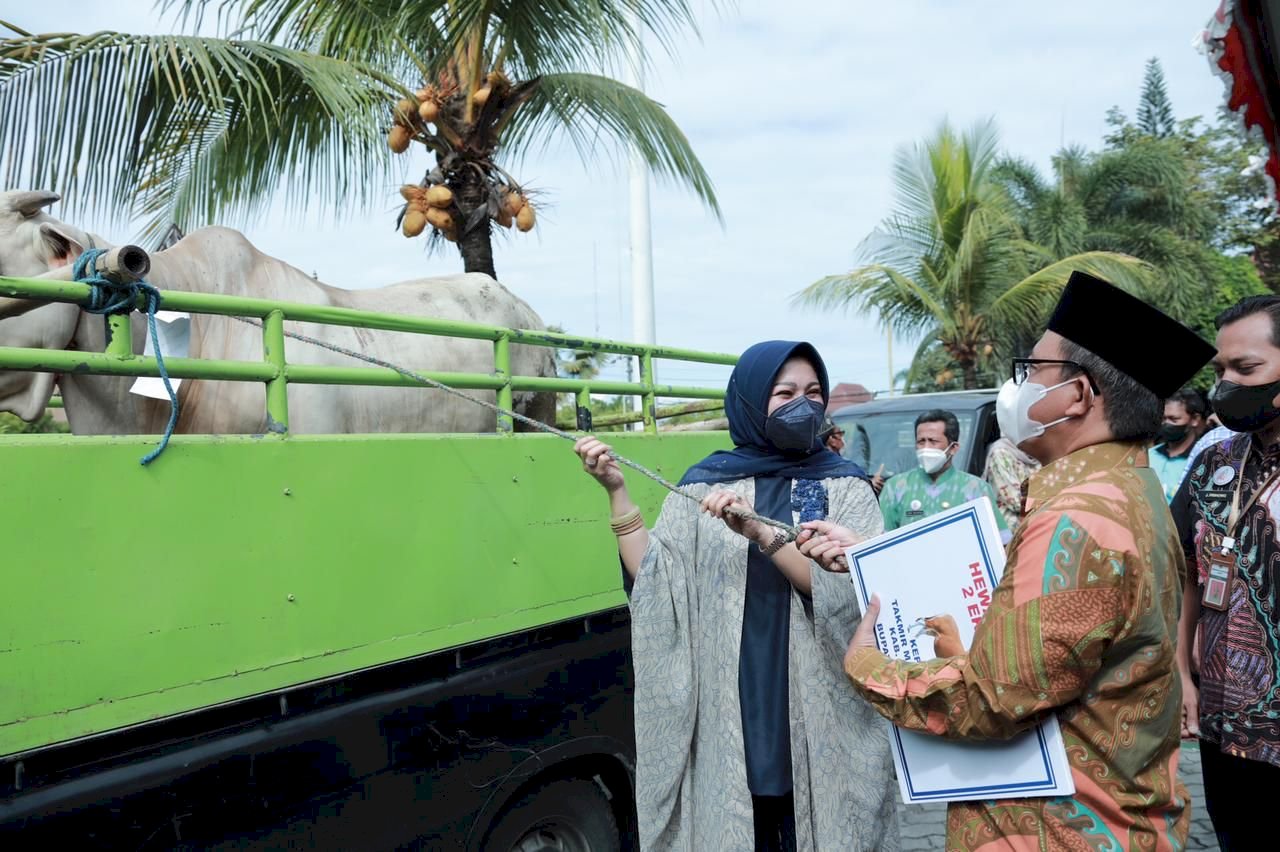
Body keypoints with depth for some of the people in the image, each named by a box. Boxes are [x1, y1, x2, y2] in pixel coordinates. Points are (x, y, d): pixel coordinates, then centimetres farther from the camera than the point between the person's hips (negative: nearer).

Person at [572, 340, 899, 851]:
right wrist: (617, 491, -11)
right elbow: (653, 582, -3)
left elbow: (851, 587, -13)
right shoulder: (703, 486, 4)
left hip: (823, 718, 0)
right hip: (731, 715, 1)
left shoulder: (846, 489, 2)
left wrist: (760, 533, -24)